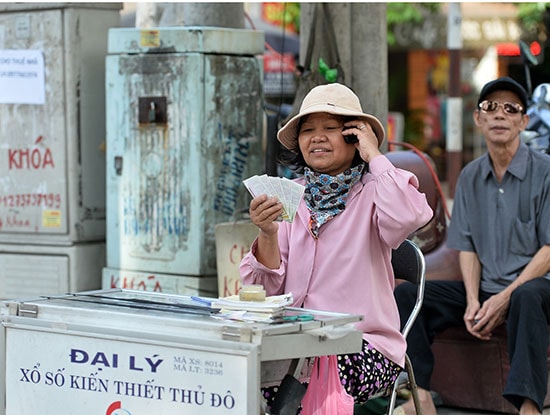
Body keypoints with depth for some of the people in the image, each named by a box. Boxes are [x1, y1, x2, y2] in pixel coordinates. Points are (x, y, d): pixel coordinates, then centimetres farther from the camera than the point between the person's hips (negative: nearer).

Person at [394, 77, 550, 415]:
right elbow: (467, 247, 11)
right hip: (486, 287, 6)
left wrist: (505, 298, -18)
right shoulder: (470, 177, 12)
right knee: (407, 294, -11)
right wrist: (473, 302, -8)